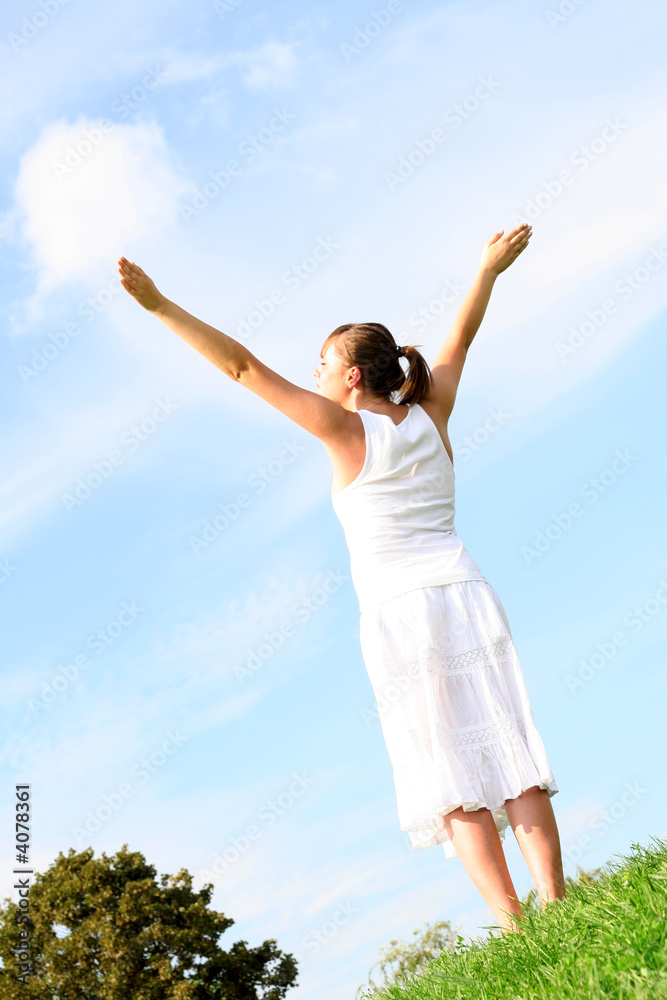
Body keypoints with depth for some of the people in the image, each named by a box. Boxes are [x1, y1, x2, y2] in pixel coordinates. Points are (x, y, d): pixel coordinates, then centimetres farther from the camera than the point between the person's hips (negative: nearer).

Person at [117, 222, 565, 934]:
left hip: (398, 613, -4)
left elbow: (243, 366, -8)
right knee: (509, 753, 3)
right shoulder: (430, 417, 9)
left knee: (453, 780, -2)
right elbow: (461, 337, 25)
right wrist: (490, 268, 40)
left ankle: (513, 925, -4)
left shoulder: (347, 429, -5)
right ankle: (555, 909, 1)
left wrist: (162, 307, -7)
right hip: (466, 596, 5)